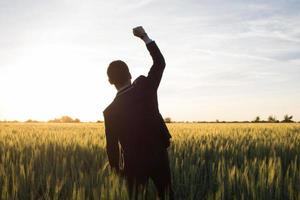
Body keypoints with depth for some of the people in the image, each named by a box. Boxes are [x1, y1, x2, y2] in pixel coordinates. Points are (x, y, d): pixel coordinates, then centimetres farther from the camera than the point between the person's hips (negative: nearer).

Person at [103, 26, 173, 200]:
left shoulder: (111, 111, -14)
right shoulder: (146, 87, -13)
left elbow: (112, 144, -6)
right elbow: (160, 62, 3)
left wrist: (116, 167, 11)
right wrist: (145, 37, 7)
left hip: (134, 162, -1)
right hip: (159, 154, 1)